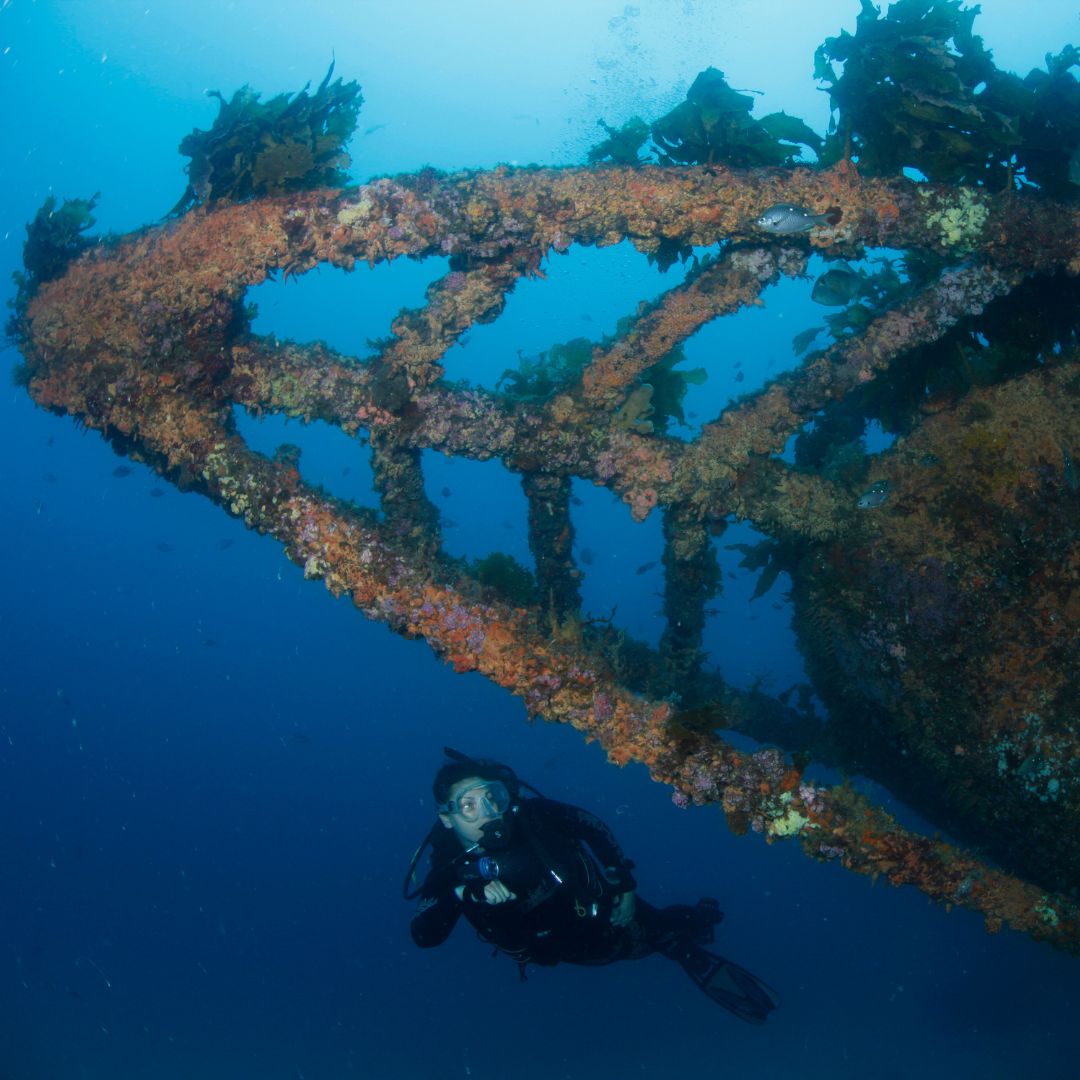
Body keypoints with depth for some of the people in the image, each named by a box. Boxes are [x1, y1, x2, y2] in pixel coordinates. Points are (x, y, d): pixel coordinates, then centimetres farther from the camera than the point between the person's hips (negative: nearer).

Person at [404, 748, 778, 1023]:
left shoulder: (532, 815, -28)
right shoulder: (448, 867, -26)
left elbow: (593, 828, -10)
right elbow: (423, 935, -39)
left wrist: (624, 886, -9)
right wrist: (466, 893, -54)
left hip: (604, 913, -1)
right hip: (565, 949, 1)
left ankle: (700, 918, 36)